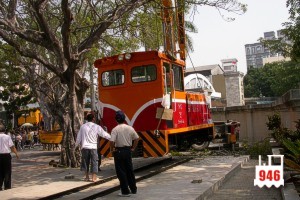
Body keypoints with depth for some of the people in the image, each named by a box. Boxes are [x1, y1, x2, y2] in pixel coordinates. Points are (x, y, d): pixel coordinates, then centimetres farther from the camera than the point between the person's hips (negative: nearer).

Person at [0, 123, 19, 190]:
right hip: (6, 155, -3)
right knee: (7, 171, 6)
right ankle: (7, 186, 7)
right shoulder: (7, 137, -7)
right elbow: (12, 146, -8)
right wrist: (16, 153, -1)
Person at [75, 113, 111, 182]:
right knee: (94, 162, 6)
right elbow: (104, 134, 2)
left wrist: (76, 145, 22)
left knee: (85, 161, 13)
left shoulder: (83, 126, 4)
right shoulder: (97, 127, -2)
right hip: (93, 147, -2)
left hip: (84, 147, 2)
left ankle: (87, 176, 19)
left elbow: (79, 137, 8)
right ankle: (94, 177, 5)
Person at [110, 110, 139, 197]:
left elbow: (112, 141, -22)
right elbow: (136, 138, 4)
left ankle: (125, 191, 8)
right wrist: (133, 148, 12)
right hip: (128, 150, 5)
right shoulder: (130, 128, 1)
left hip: (119, 151, -5)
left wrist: (112, 149, -6)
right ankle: (133, 189, 25)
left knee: (121, 172, 4)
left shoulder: (115, 129, -13)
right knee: (130, 170, 16)